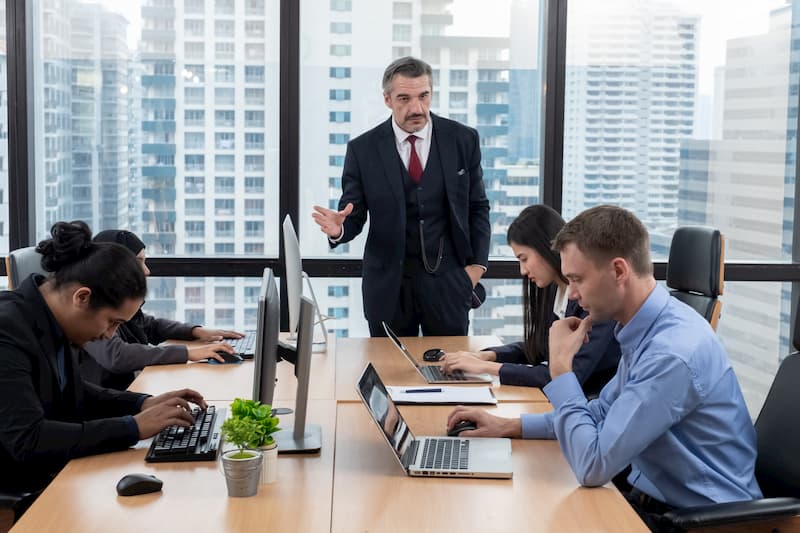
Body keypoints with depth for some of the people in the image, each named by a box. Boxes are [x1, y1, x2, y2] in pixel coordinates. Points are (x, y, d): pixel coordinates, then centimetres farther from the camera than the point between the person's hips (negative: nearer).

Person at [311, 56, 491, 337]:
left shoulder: (462, 139, -1)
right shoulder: (363, 149, -4)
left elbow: (477, 207, 7)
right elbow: (354, 216, 0)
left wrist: (477, 263, -1)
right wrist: (338, 229, -23)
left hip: (447, 282, 1)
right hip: (389, 284, 0)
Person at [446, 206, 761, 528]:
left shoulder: (673, 353, -27)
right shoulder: (645, 328, 1)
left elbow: (592, 466, -25)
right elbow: (602, 413, 17)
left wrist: (560, 365, -17)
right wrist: (508, 426, 9)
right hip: (652, 498, 8)